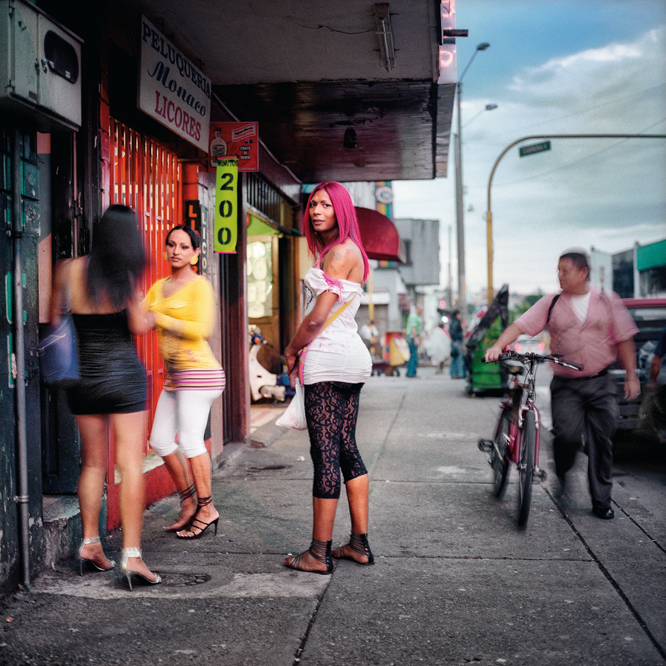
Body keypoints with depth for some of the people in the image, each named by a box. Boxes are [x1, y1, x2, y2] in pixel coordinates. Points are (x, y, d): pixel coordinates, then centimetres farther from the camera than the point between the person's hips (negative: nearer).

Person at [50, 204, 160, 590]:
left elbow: (55, 319, 6)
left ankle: (90, 544, 19)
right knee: (131, 464, -2)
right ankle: (132, 553, -6)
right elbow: (139, 326, -7)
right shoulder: (126, 276, -7)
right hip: (124, 373, -3)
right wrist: (148, 313, 13)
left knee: (94, 462, 16)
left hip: (83, 376, 4)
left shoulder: (70, 270, 0)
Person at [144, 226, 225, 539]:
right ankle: (189, 501, 21)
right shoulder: (159, 287, 16)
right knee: (160, 440, 8)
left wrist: (160, 319, -17)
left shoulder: (199, 285, -7)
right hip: (174, 375, 8)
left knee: (190, 440, -9)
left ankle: (206, 508, 3)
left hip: (198, 372, -8)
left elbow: (202, 328, -18)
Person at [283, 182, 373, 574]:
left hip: (327, 359, -11)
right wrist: (301, 350, 11)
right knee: (347, 449, 12)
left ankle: (319, 553, -3)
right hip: (351, 356, 11)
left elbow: (317, 318, -17)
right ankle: (360, 545, 17)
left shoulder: (341, 251, -11)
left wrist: (292, 349, -2)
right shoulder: (337, 251, 20)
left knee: (325, 454, -8)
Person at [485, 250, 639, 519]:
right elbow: (520, 325, -5)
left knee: (601, 441, 1)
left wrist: (631, 376, 2)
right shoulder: (551, 303, 3)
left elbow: (624, 340, 7)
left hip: (601, 383, 1)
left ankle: (601, 500, 14)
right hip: (565, 385, -1)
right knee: (568, 434, -18)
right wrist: (498, 345, -21)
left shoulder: (608, 301, 4)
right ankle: (562, 473, 14)